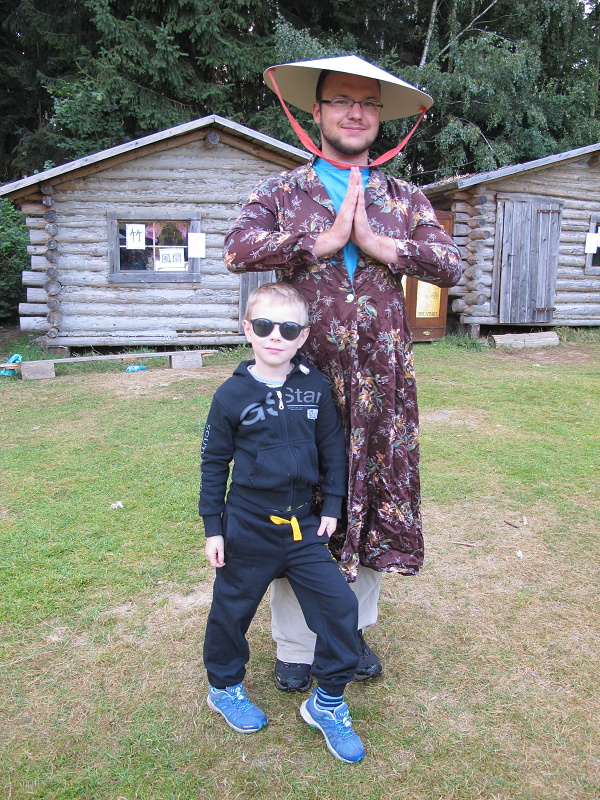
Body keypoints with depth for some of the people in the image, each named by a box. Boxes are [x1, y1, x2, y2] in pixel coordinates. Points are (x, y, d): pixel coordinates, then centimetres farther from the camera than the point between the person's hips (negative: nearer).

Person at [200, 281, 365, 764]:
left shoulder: (315, 388, -3)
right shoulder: (233, 394, -10)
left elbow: (333, 449, 7)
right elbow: (214, 462, -3)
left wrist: (332, 506, 4)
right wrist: (213, 526, -2)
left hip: (303, 525, 3)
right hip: (248, 526, -2)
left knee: (339, 604, 0)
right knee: (232, 609, 14)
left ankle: (327, 702, 20)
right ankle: (225, 687, 41)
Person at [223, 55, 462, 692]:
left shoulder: (405, 198, 13)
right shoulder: (280, 192, 7)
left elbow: (450, 264, 0)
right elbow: (236, 250, -11)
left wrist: (378, 244, -12)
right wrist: (324, 240, -15)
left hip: (380, 379, 3)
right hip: (303, 375, -2)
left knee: (373, 500, 9)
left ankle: (352, 630, 32)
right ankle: (295, 646, 24)